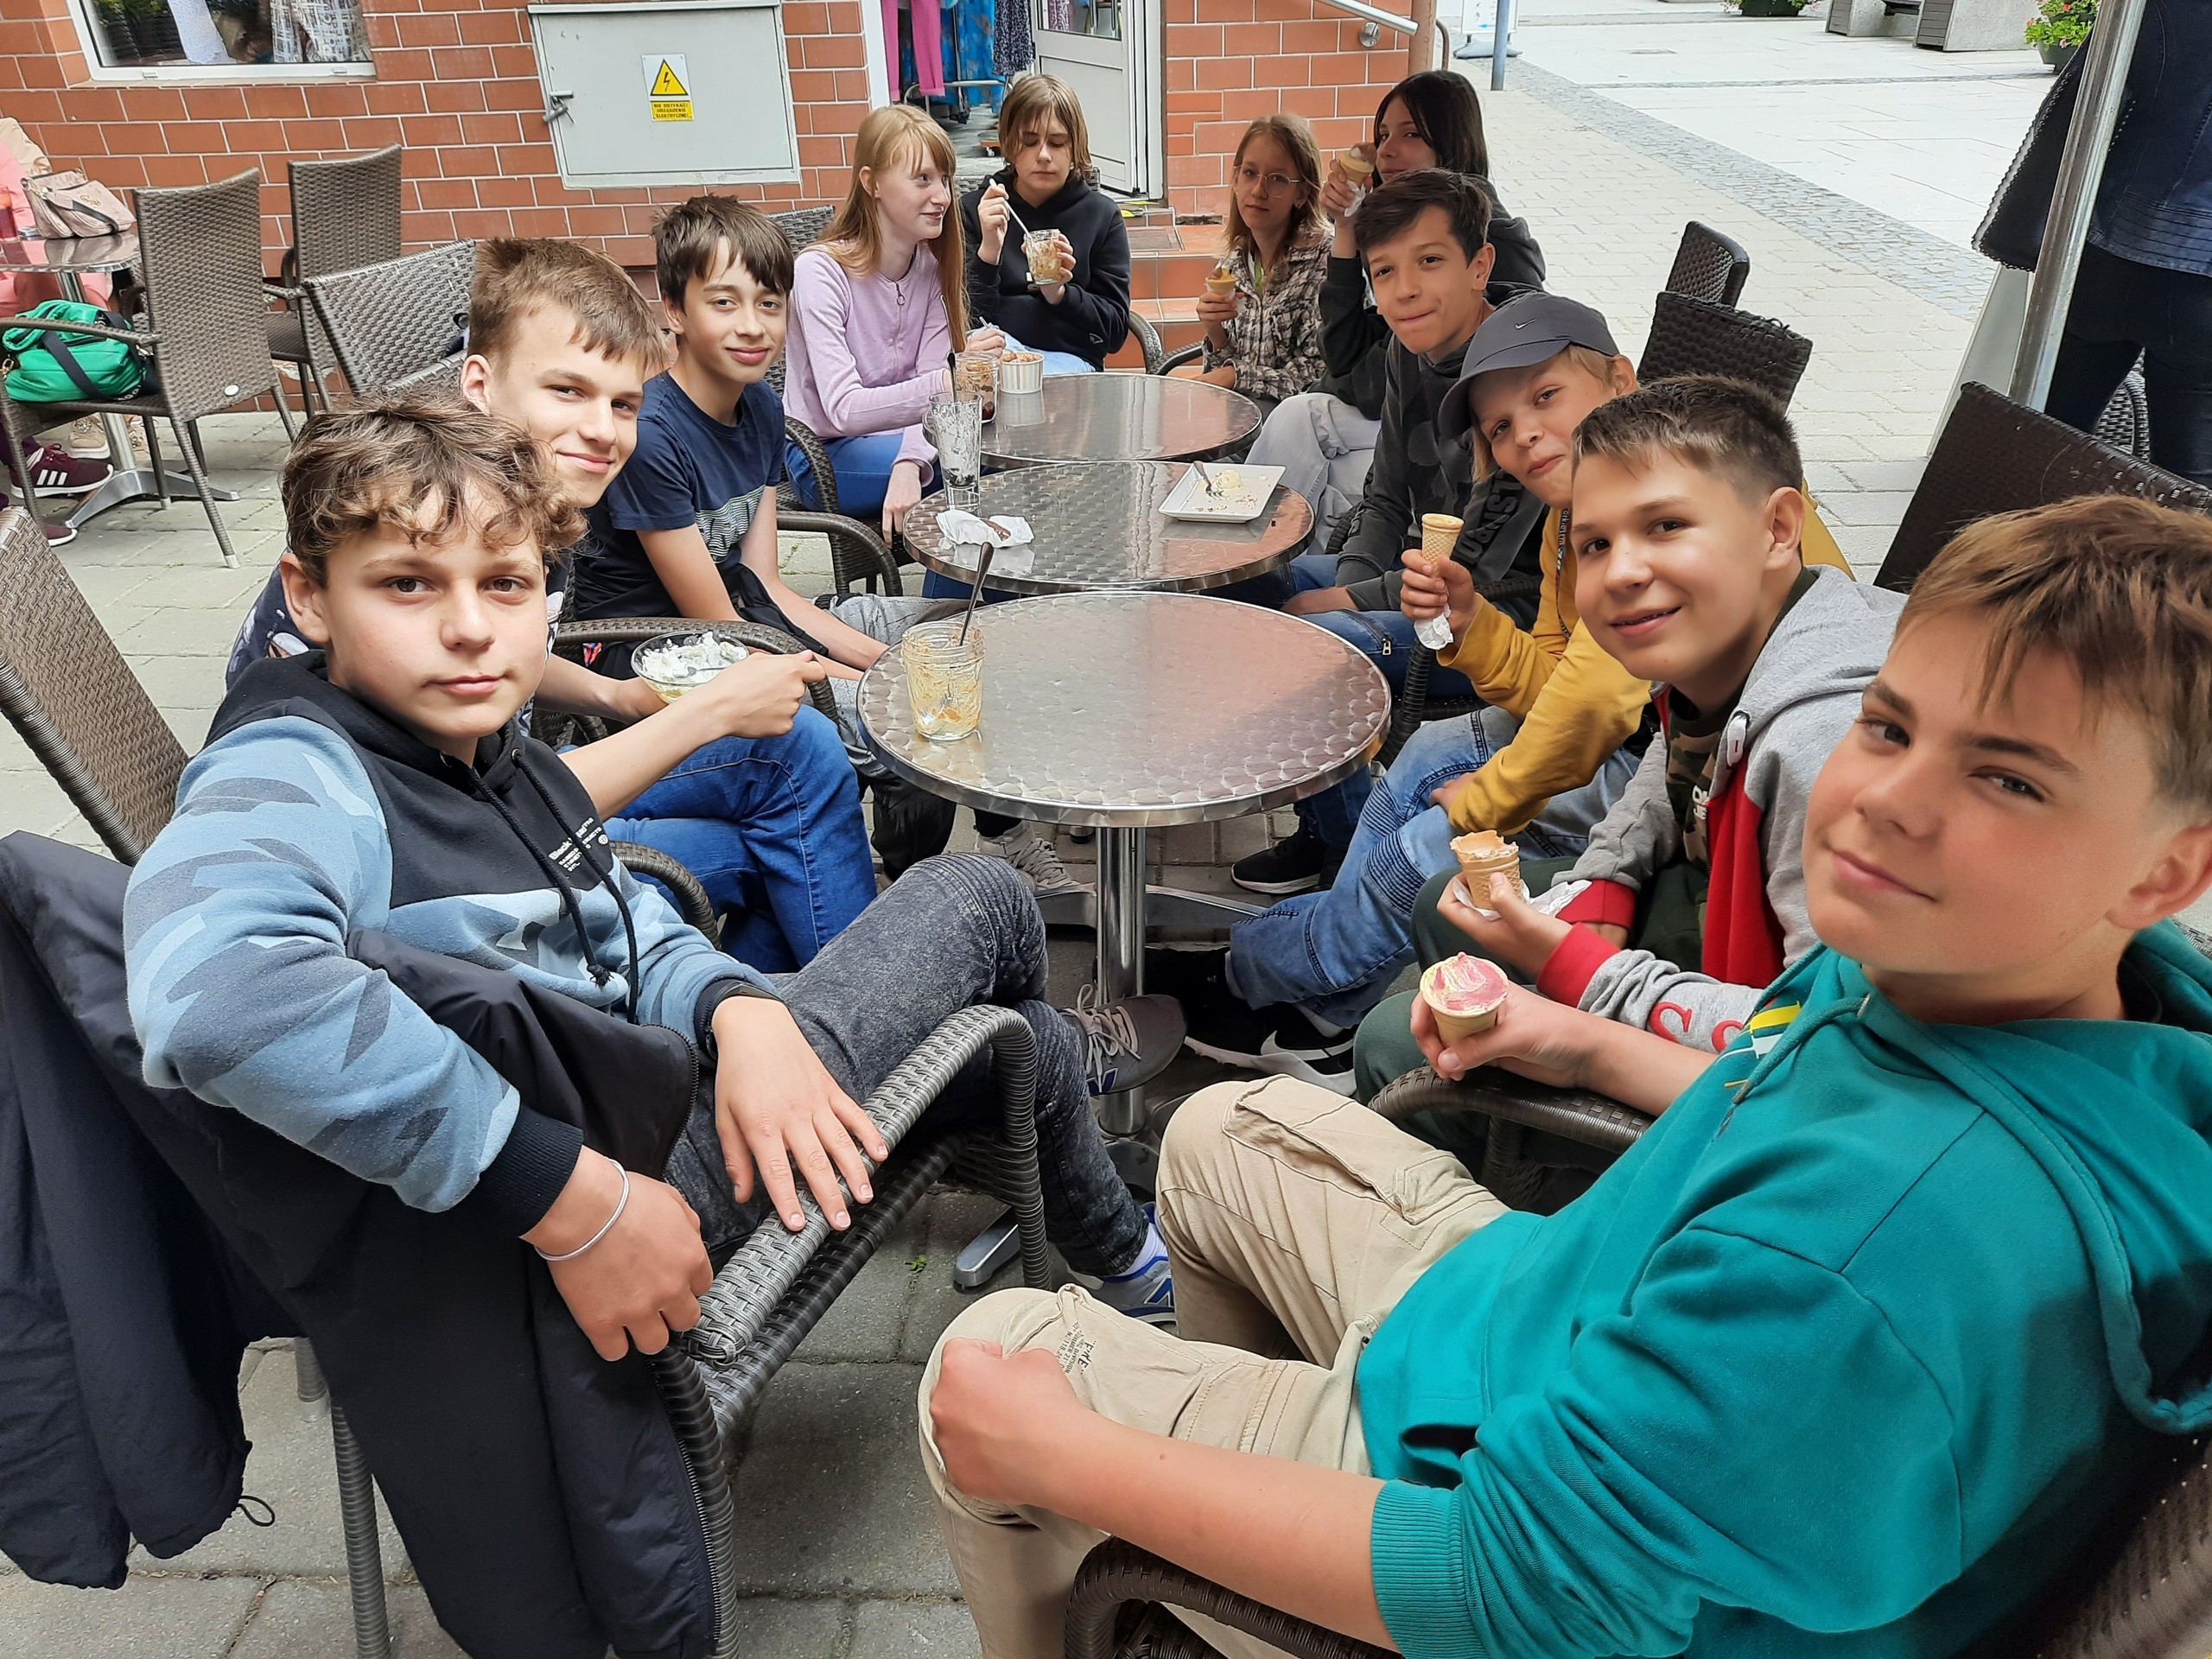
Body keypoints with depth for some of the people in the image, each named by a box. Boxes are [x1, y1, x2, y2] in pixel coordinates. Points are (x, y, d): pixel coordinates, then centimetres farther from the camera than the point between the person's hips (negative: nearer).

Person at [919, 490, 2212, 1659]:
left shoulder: (1911, 1227, -41)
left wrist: (1063, 1453, -24)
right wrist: (1591, 1048, 9)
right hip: (1590, 1351, 8)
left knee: (995, 1355, 3)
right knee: (1226, 1131, 23)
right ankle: (1246, 1433, 48)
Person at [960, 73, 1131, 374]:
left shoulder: (1102, 216, 9)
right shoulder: (973, 209, 8)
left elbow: (1115, 331, 6)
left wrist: (1059, 293, -11)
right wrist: (988, 251, -14)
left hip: (1069, 359, -1)